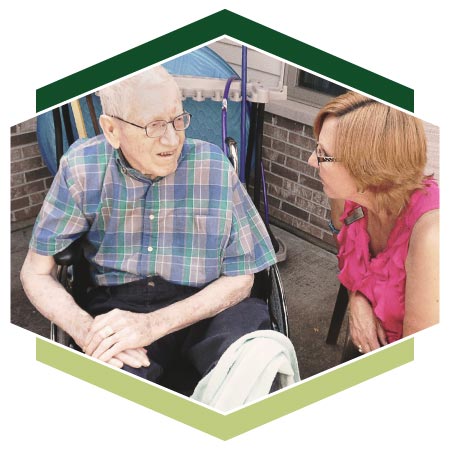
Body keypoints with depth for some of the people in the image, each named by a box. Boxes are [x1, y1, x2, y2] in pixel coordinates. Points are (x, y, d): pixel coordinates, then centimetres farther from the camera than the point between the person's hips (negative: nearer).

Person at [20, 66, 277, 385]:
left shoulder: (213, 165, -13)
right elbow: (36, 272, 0)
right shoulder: (82, 166, -10)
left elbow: (240, 278, -6)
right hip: (118, 305, 0)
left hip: (206, 305, 1)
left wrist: (154, 324, -19)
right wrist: (85, 330, -20)